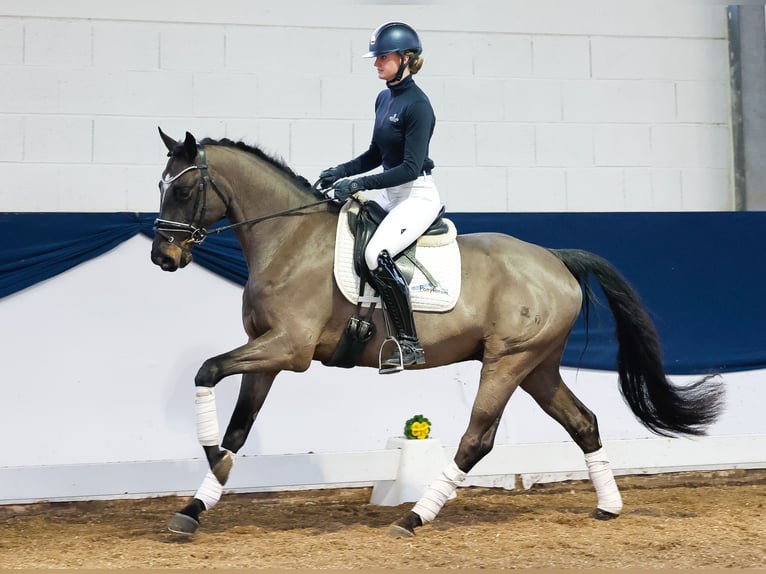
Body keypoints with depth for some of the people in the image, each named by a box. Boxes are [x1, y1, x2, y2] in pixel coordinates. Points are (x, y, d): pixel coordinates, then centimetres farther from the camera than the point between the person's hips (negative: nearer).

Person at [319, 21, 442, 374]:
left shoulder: (417, 105, -17)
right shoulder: (383, 99, 9)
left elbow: (411, 167, -22)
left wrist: (359, 184, -24)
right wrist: (341, 171, 3)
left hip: (418, 195, -10)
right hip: (391, 194, 10)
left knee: (377, 254, -29)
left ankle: (409, 344, -20)